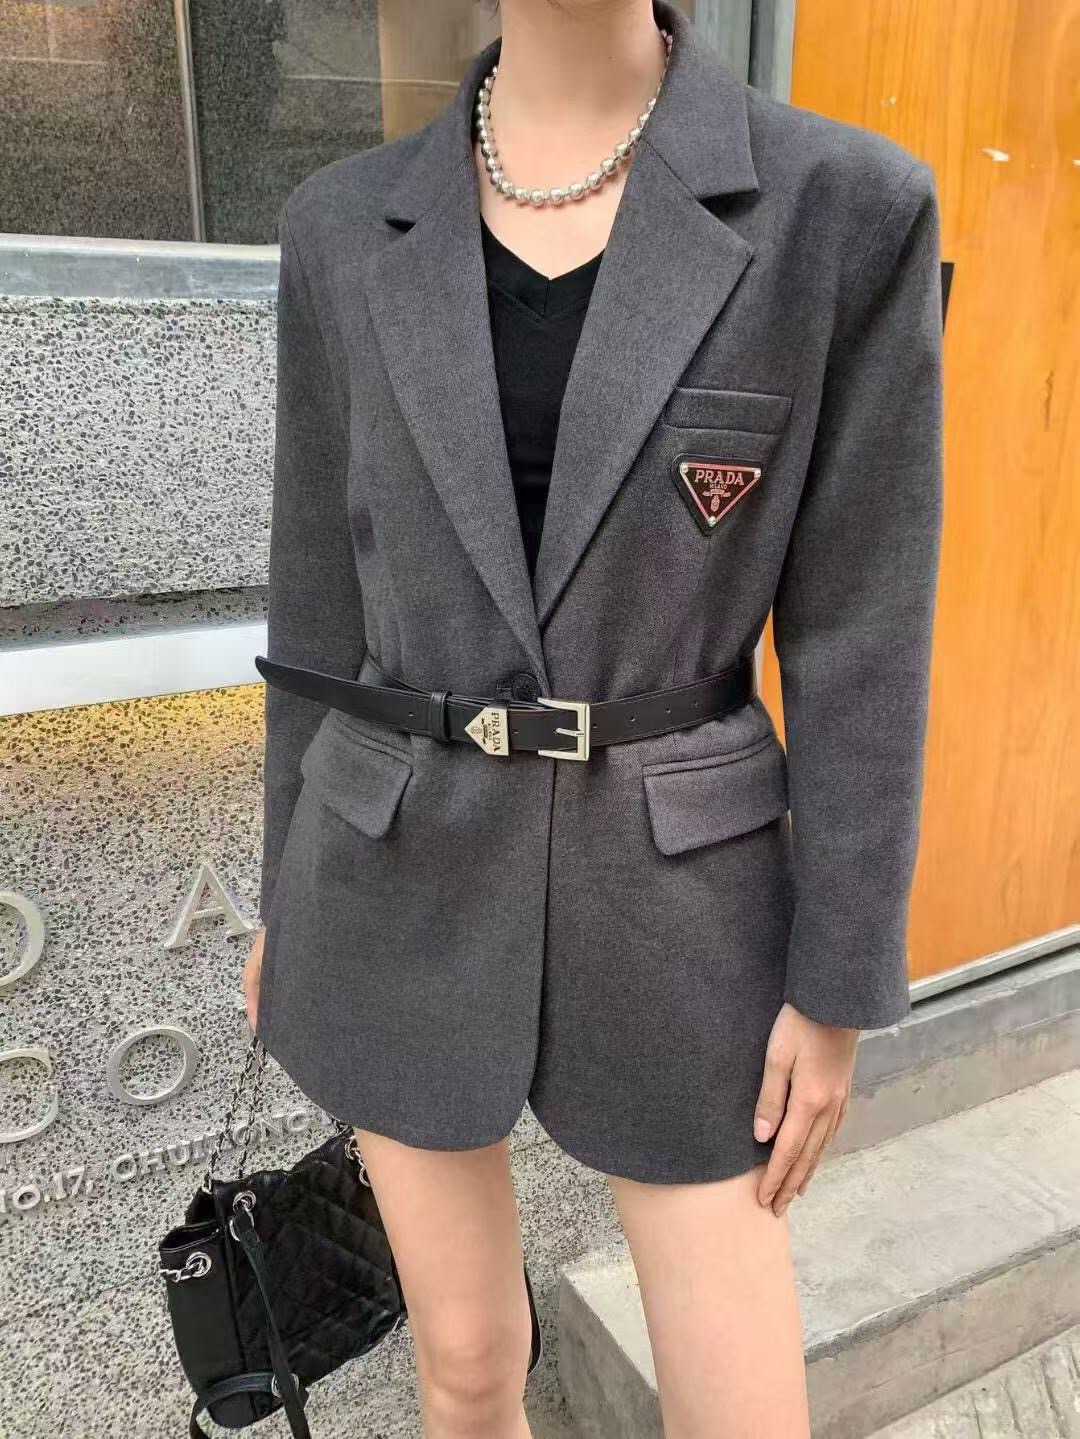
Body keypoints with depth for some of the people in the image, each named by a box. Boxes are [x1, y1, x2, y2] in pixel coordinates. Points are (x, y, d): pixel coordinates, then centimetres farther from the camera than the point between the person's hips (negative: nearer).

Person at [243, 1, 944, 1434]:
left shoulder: (848, 208, -8)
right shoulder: (349, 232, -1)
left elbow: (859, 632, -8)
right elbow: (326, 591, 4)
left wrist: (840, 989, -4)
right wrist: (290, 895, 11)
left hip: (670, 888, -1)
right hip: (414, 876, 2)